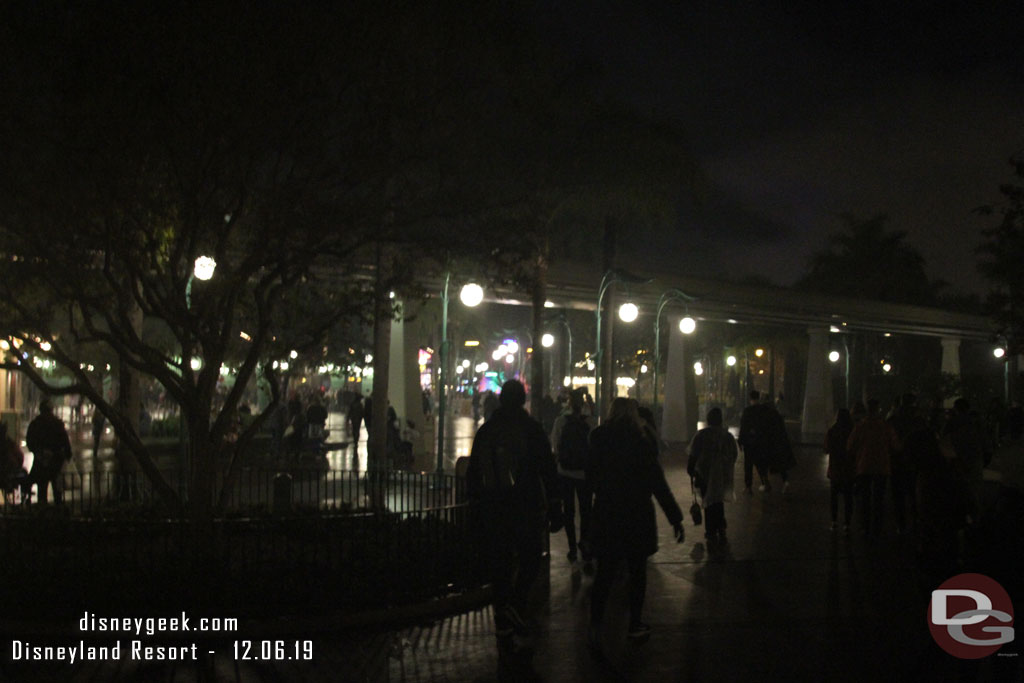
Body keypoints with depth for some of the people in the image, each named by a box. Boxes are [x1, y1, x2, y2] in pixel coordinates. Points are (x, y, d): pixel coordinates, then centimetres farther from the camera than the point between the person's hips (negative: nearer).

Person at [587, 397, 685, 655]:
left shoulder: (599, 442, -2)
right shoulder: (642, 444, -11)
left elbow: (591, 478, 10)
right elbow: (658, 485, -12)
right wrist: (675, 518, -7)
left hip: (605, 517, 2)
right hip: (637, 517, -2)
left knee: (604, 574, 3)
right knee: (637, 571, 14)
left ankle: (595, 626, -13)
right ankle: (635, 625, 21)